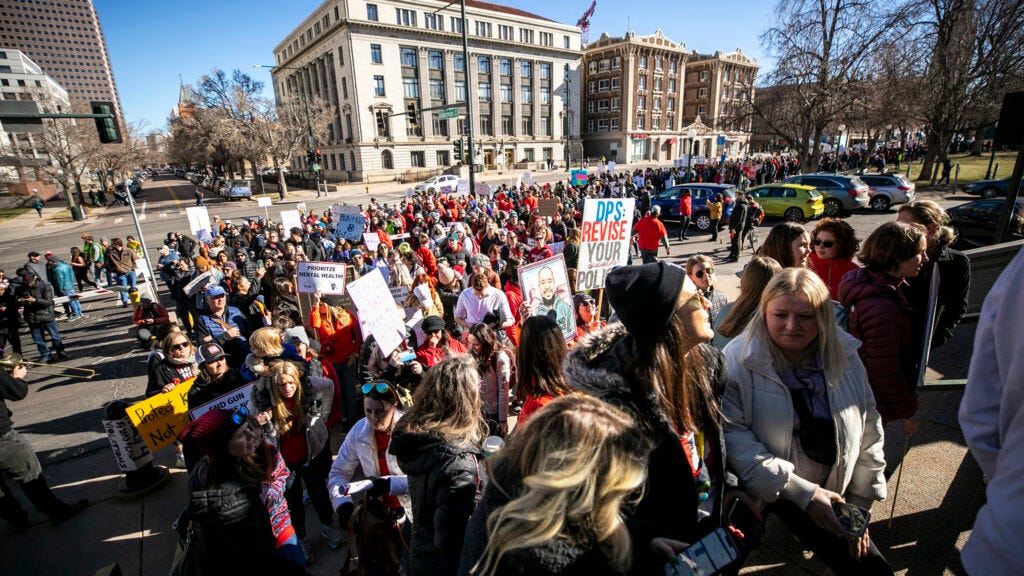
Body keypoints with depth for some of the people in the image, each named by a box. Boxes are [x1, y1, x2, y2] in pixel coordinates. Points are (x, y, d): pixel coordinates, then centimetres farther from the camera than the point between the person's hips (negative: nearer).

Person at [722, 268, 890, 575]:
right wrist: (803, 492, -26)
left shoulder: (845, 355, -7)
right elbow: (733, 438, -26)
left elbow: (868, 430, 2)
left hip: (830, 494, 5)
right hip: (751, 494, -5)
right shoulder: (738, 362, -24)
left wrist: (860, 504, 4)